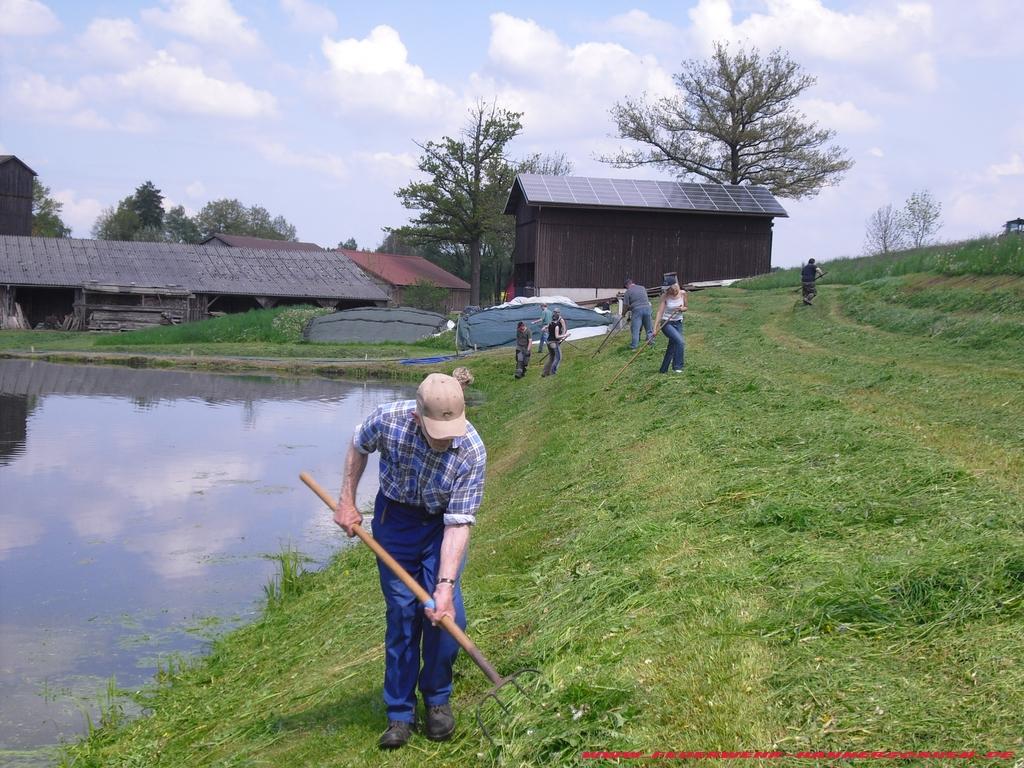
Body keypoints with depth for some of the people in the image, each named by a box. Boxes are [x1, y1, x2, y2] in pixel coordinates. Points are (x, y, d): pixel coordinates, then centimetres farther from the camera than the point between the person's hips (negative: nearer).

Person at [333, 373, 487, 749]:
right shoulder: (387, 419, -29)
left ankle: (437, 699, 14)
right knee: (401, 612, -1)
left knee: (446, 613, -10)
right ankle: (400, 712, 12)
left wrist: (445, 585, -35)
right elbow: (359, 447, -3)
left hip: (442, 524, 0)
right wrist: (346, 502, -1)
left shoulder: (472, 452, -32)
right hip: (395, 517, 1)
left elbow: (458, 525, -28)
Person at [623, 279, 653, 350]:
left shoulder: (628, 291, 0)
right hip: (647, 307, 4)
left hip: (636, 310, -4)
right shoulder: (643, 288, 17)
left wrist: (623, 313, 14)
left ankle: (634, 346, 0)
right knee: (649, 328, 14)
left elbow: (625, 305, -1)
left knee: (635, 329, 0)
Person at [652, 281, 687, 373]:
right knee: (680, 341, -24)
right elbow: (660, 312, -19)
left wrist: (682, 309, -15)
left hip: (678, 323, 5)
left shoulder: (682, 293, -5)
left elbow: (685, 307, 9)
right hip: (667, 323, -5)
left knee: (672, 347, 7)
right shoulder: (665, 296, -15)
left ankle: (664, 370, 21)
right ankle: (677, 366, -16)